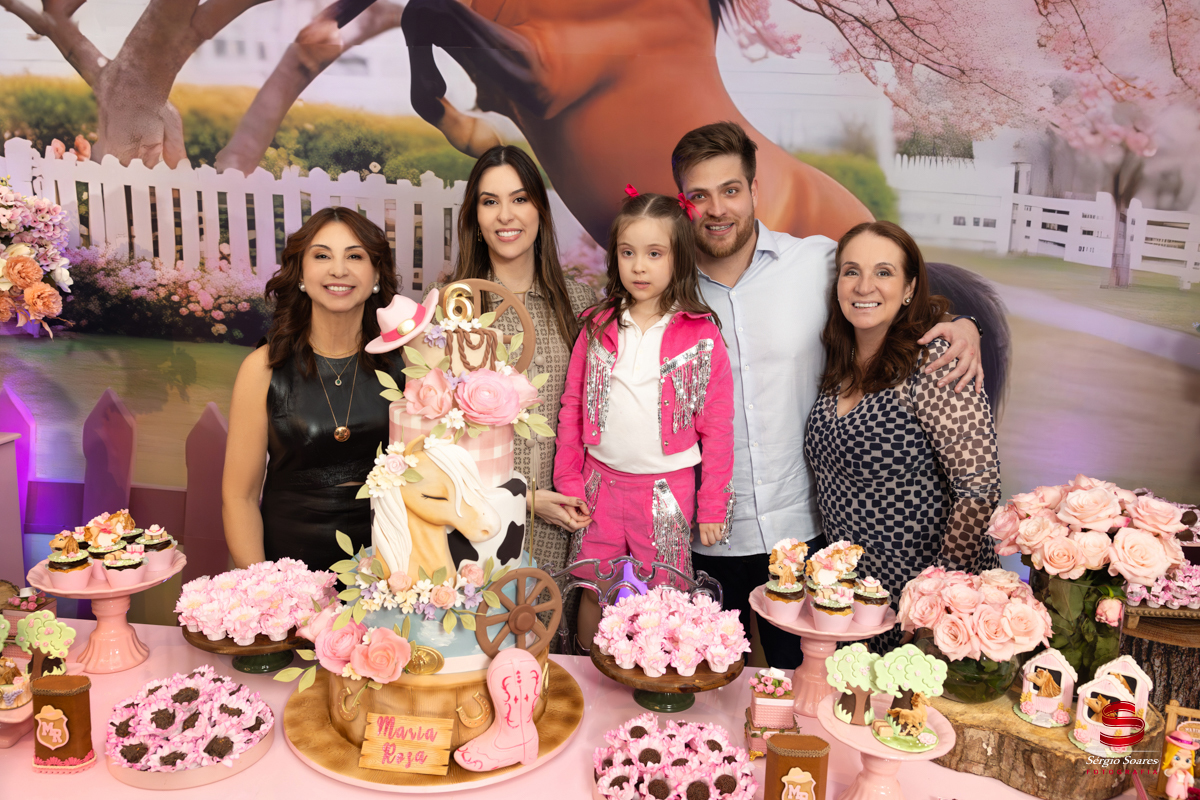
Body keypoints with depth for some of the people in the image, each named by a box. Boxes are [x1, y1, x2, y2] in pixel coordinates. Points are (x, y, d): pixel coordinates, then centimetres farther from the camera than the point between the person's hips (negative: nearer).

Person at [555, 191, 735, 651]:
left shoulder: (701, 335, -6)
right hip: (601, 481, 3)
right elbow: (572, 407, 8)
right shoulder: (597, 327, 3)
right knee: (593, 591, 14)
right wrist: (567, 482, 4)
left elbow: (717, 425, -3)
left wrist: (712, 506, -4)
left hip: (668, 488, -3)